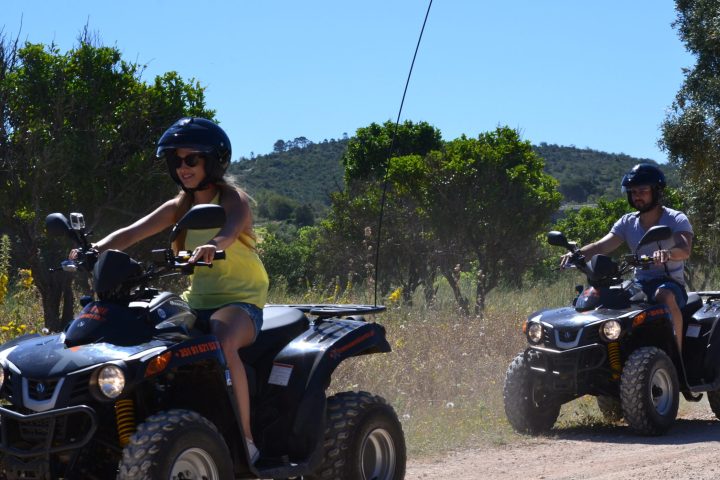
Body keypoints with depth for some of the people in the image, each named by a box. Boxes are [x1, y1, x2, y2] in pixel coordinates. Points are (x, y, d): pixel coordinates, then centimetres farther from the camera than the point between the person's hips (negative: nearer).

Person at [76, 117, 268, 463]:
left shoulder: (234, 200, -6)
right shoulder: (179, 207, 11)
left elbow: (230, 229, -31)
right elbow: (132, 233, -2)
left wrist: (212, 246, -54)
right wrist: (96, 249, -22)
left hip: (240, 300, -7)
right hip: (197, 300, 7)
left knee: (223, 342, -38)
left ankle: (245, 440, -32)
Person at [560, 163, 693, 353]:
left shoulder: (677, 220, -3)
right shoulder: (627, 222, 9)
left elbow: (685, 250, -23)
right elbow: (601, 246, -4)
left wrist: (668, 253, -47)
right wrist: (577, 253, -25)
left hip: (671, 283, -4)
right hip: (640, 283, 5)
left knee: (665, 295, -39)